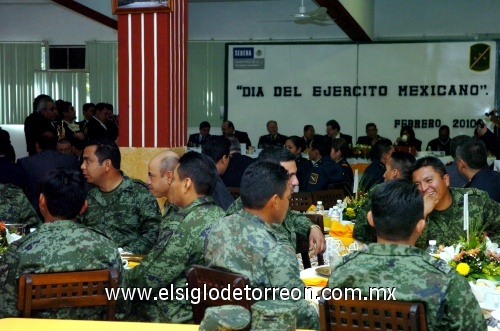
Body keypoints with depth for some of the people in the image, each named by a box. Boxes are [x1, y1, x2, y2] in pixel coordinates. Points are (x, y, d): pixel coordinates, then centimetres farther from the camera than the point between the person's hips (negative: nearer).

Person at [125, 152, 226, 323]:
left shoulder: (186, 227, -24)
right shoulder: (219, 214, 1)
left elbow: (151, 278, -20)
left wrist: (121, 275, -3)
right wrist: (146, 260, 16)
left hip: (179, 314, -8)